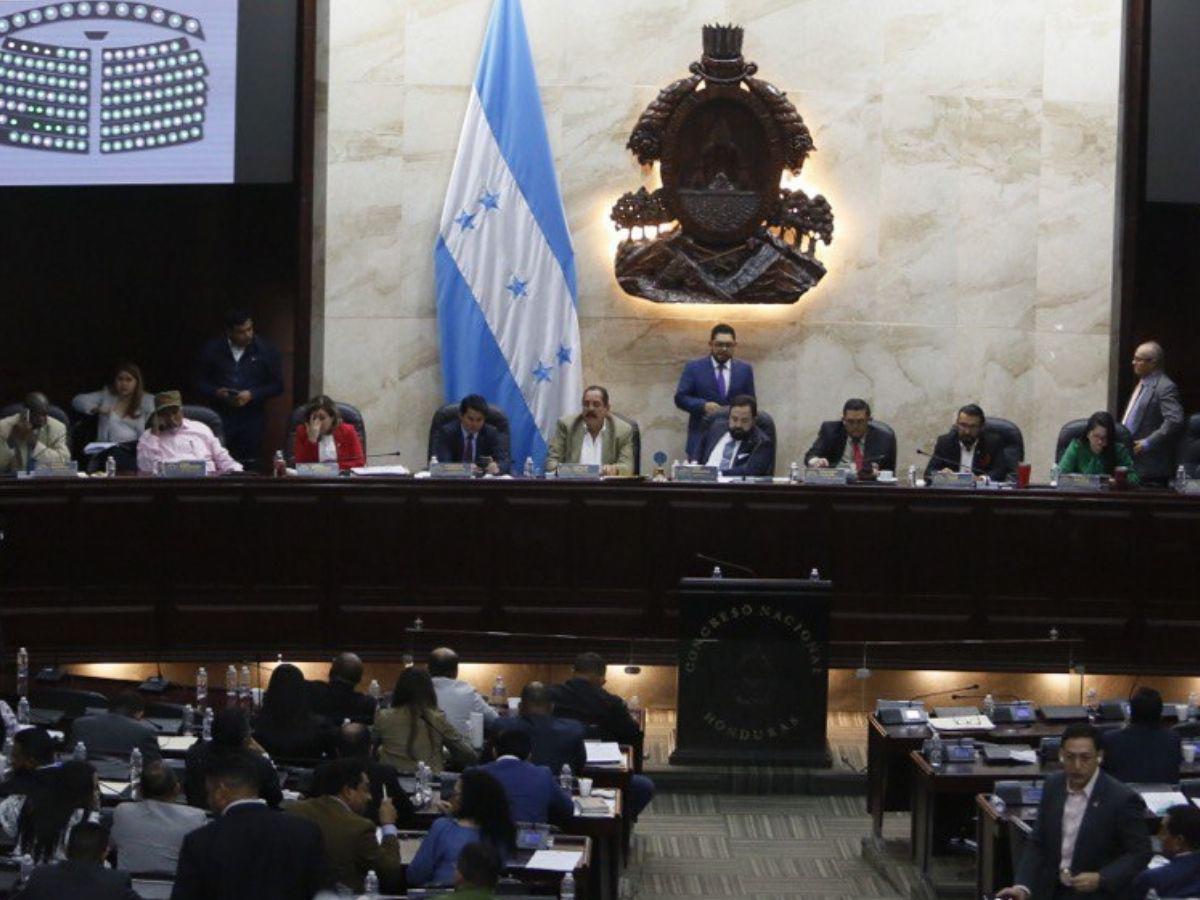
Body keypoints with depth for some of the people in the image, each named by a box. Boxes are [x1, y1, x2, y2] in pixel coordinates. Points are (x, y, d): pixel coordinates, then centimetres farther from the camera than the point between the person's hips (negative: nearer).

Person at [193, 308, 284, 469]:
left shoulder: (266, 351, 3)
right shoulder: (211, 350, 5)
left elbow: (277, 385, 4)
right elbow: (200, 383, 9)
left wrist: (252, 395, -11)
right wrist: (216, 392, -12)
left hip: (251, 420, 0)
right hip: (220, 418, 0)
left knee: (249, 467, -3)